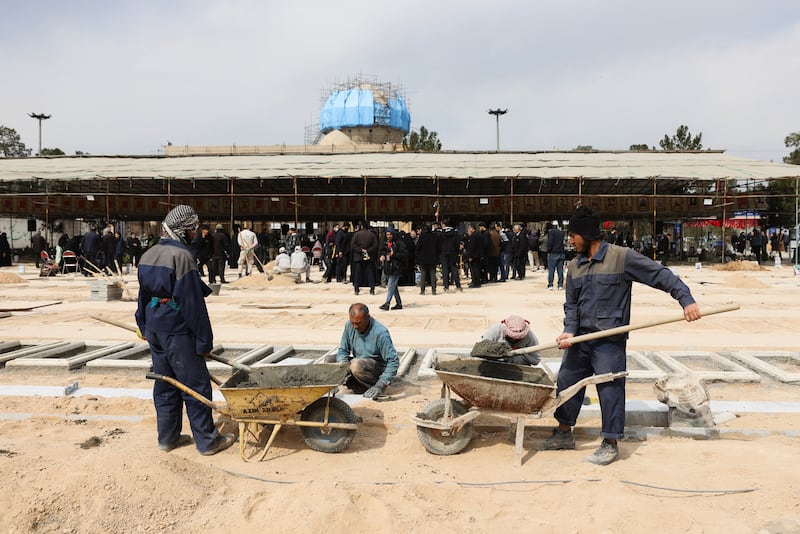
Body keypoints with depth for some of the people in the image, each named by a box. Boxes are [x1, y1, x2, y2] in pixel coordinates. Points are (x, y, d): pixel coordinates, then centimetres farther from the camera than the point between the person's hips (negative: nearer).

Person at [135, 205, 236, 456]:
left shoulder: (148, 255, 10)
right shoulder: (181, 256, -18)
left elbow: (143, 294, 19)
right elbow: (193, 303, -19)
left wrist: (144, 326, 29)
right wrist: (204, 340, -15)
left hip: (154, 330, 9)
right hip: (177, 331, -9)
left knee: (165, 385, 17)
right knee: (196, 386, 2)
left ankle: (167, 437, 25)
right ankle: (206, 440, 10)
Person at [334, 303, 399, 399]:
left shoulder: (380, 332, -24)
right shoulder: (349, 326, -7)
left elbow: (394, 361, -25)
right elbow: (342, 350, 1)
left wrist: (380, 385, -34)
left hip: (379, 367, -7)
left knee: (356, 364, -35)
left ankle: (376, 389, -11)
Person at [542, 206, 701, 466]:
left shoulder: (622, 257, -9)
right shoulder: (574, 266, 9)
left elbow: (660, 275, -9)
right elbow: (571, 304, 10)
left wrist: (686, 299, -17)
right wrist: (569, 330, -6)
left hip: (610, 340, -6)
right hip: (580, 339, 6)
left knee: (610, 390, 1)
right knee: (566, 383, 12)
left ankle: (610, 443, 16)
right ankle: (564, 432, 29)